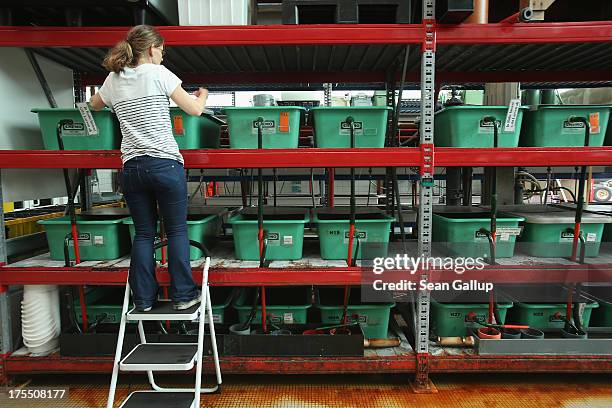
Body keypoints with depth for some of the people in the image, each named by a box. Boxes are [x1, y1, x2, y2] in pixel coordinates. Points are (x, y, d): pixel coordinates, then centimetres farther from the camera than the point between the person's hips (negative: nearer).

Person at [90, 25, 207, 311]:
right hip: (165, 163, -4)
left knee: (144, 233, 13)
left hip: (131, 167, 5)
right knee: (177, 230, 7)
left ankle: (143, 299, 17)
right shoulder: (158, 73, -2)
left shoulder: (113, 79, 13)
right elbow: (194, 110, -1)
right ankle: (183, 295, 14)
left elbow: (94, 105, 33)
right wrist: (202, 94, 19)